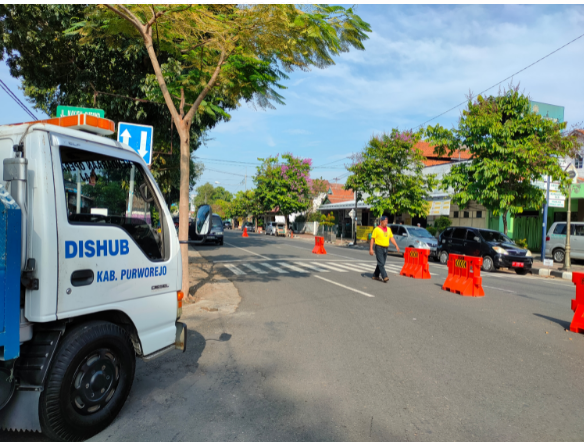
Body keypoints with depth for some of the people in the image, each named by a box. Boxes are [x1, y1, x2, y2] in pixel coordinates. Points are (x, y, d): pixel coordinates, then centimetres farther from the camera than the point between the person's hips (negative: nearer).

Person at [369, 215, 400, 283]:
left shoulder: (388, 229, 12)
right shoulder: (377, 229, -6)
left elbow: (391, 238, 13)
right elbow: (372, 239, -6)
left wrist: (396, 246, 1)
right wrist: (371, 249, -12)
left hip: (385, 248, 6)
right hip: (379, 248, -6)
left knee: (381, 263, 10)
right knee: (381, 263, -11)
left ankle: (375, 276, 21)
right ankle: (385, 277, -16)